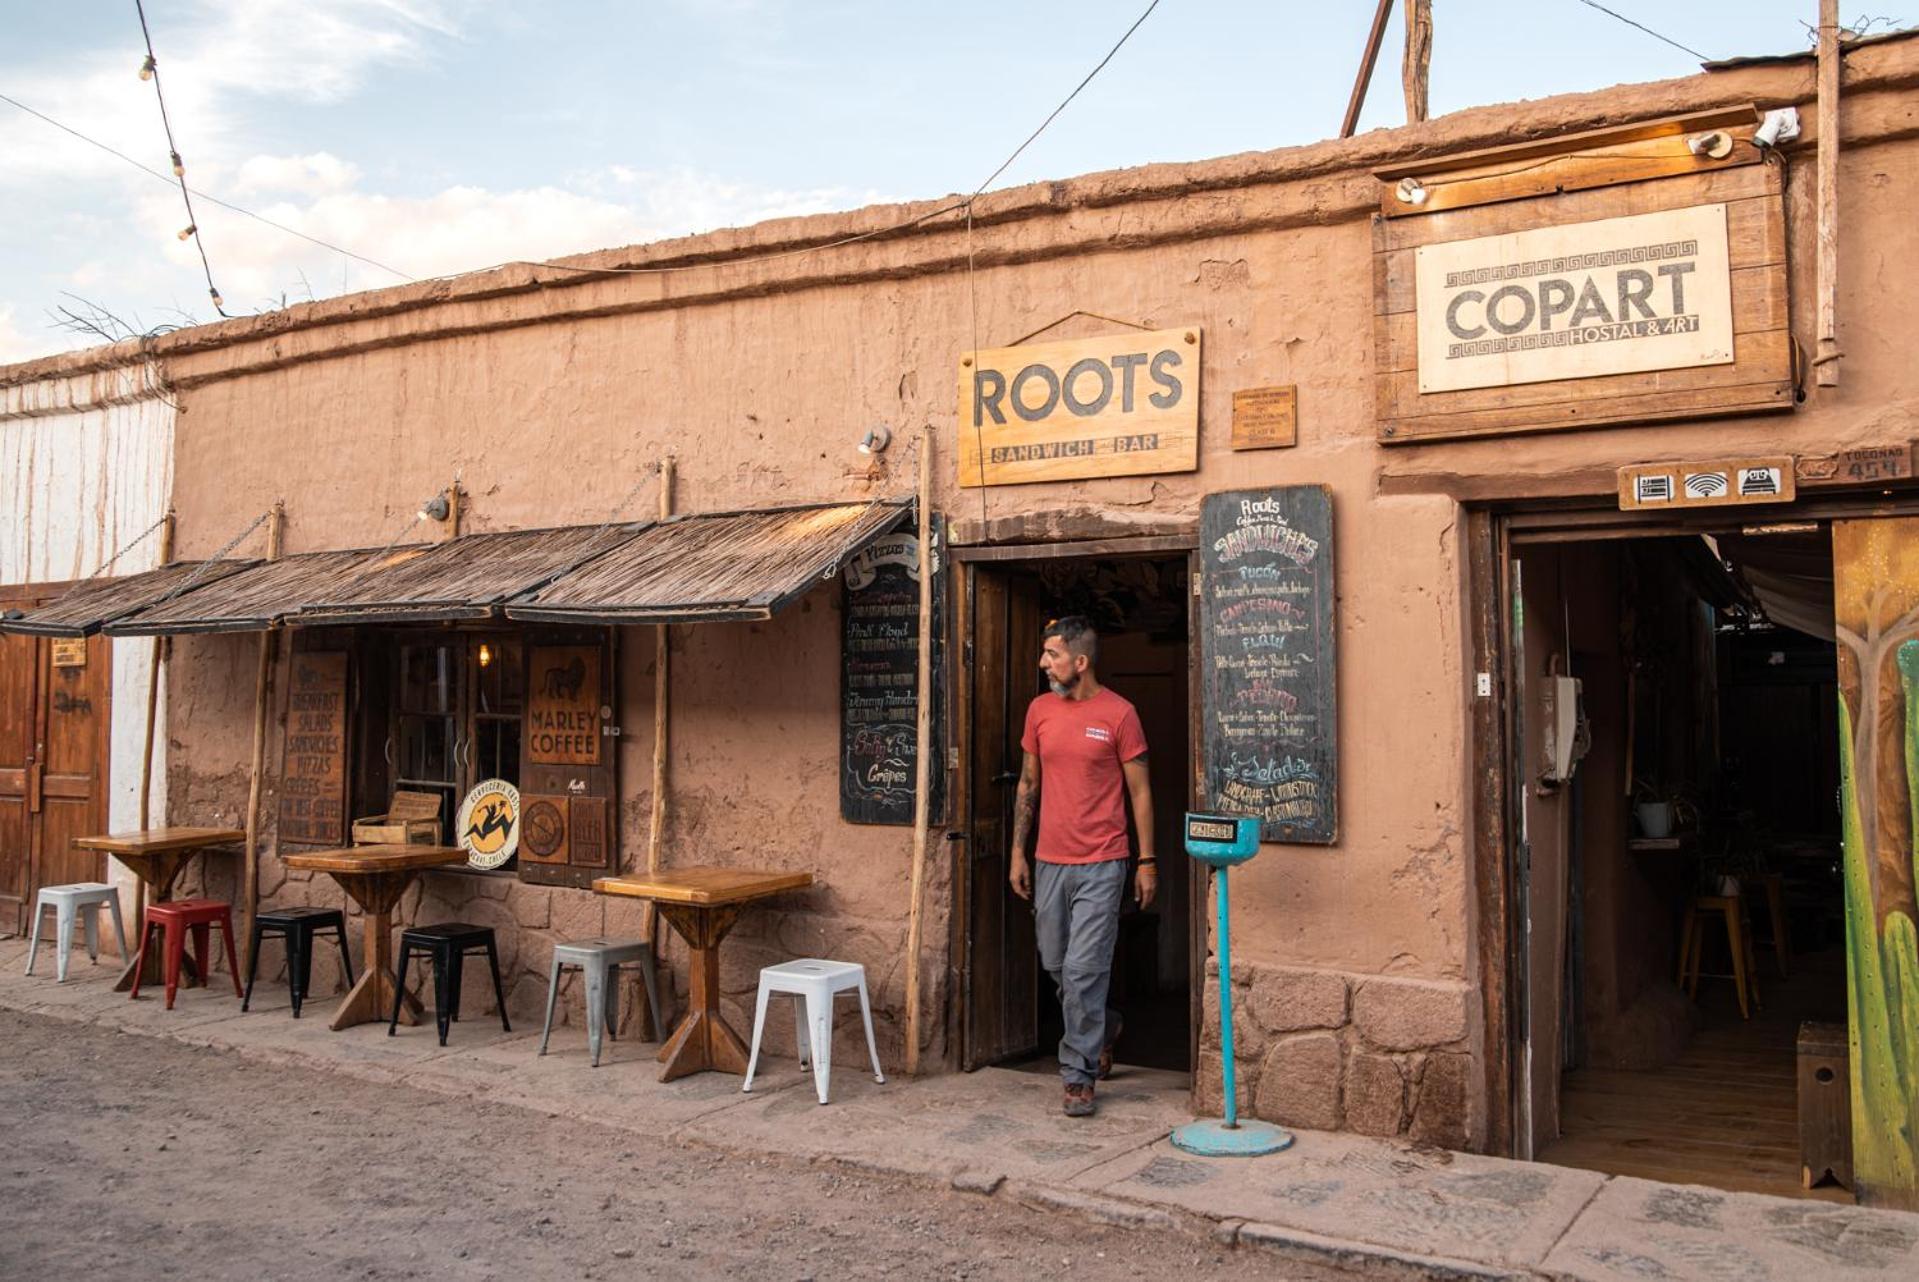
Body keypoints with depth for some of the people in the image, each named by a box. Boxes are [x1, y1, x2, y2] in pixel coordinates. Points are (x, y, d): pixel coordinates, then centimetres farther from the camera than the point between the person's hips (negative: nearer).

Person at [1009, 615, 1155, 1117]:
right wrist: (1018, 852, 10)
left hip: (1101, 864, -5)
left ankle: (1080, 1076, 6)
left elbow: (1139, 791, -2)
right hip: (1049, 862, 5)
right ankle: (1104, 1027, 40)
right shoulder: (1039, 710, 6)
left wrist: (1147, 861, -4)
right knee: (1056, 966, 14)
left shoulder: (1118, 714, -7)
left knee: (1084, 970, -6)